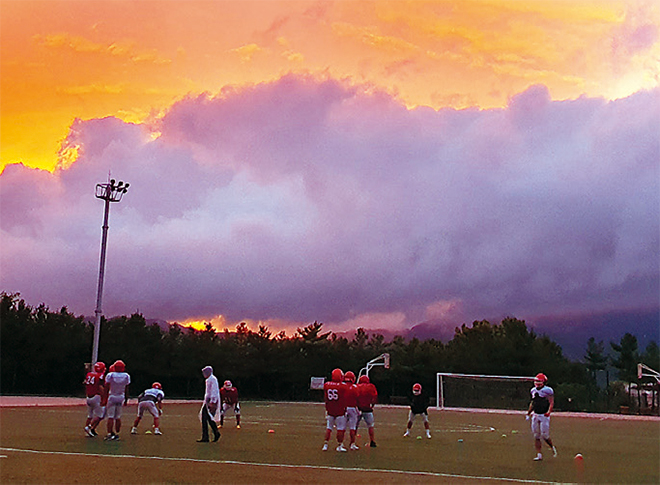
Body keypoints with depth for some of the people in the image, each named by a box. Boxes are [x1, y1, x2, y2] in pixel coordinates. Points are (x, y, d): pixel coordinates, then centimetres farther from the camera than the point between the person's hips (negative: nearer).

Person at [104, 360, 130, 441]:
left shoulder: (110, 375, -11)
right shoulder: (126, 376, -3)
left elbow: (106, 388, -7)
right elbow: (126, 389, 5)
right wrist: (126, 399, 15)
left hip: (112, 397, -3)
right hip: (121, 397, 3)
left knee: (110, 417, -1)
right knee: (118, 417, 9)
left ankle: (109, 434, -4)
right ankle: (117, 434, 12)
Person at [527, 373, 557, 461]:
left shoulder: (547, 390, -10)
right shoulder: (533, 390, 11)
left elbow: (551, 403, -12)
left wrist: (549, 412, -27)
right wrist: (528, 413, 21)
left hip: (544, 415, -6)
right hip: (535, 415, 6)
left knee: (544, 435, -6)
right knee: (536, 436, 4)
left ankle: (552, 447, 23)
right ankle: (539, 455, 8)